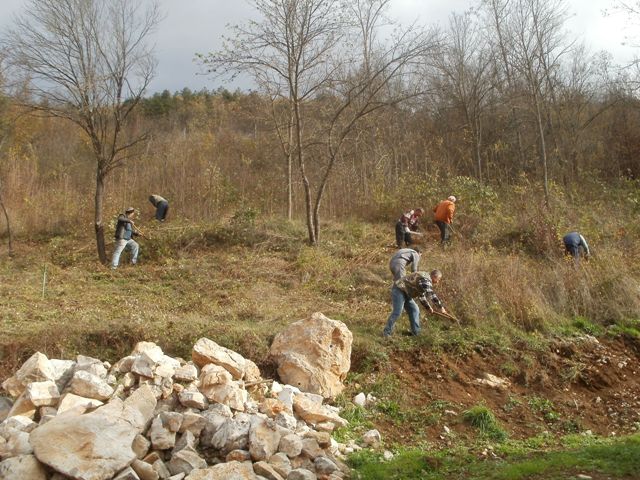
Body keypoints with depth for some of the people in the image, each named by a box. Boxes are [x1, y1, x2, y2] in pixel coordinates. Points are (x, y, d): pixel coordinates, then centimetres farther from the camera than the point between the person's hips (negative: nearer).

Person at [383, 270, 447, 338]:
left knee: (414, 310, 9)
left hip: (405, 293, 11)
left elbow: (421, 295, 22)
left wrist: (428, 307, 17)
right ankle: (386, 332, -8)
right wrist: (440, 307, -11)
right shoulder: (426, 279, -19)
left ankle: (416, 332, 14)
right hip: (399, 290, -11)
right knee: (397, 312, -15)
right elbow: (431, 295, -20)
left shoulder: (426, 281, 14)